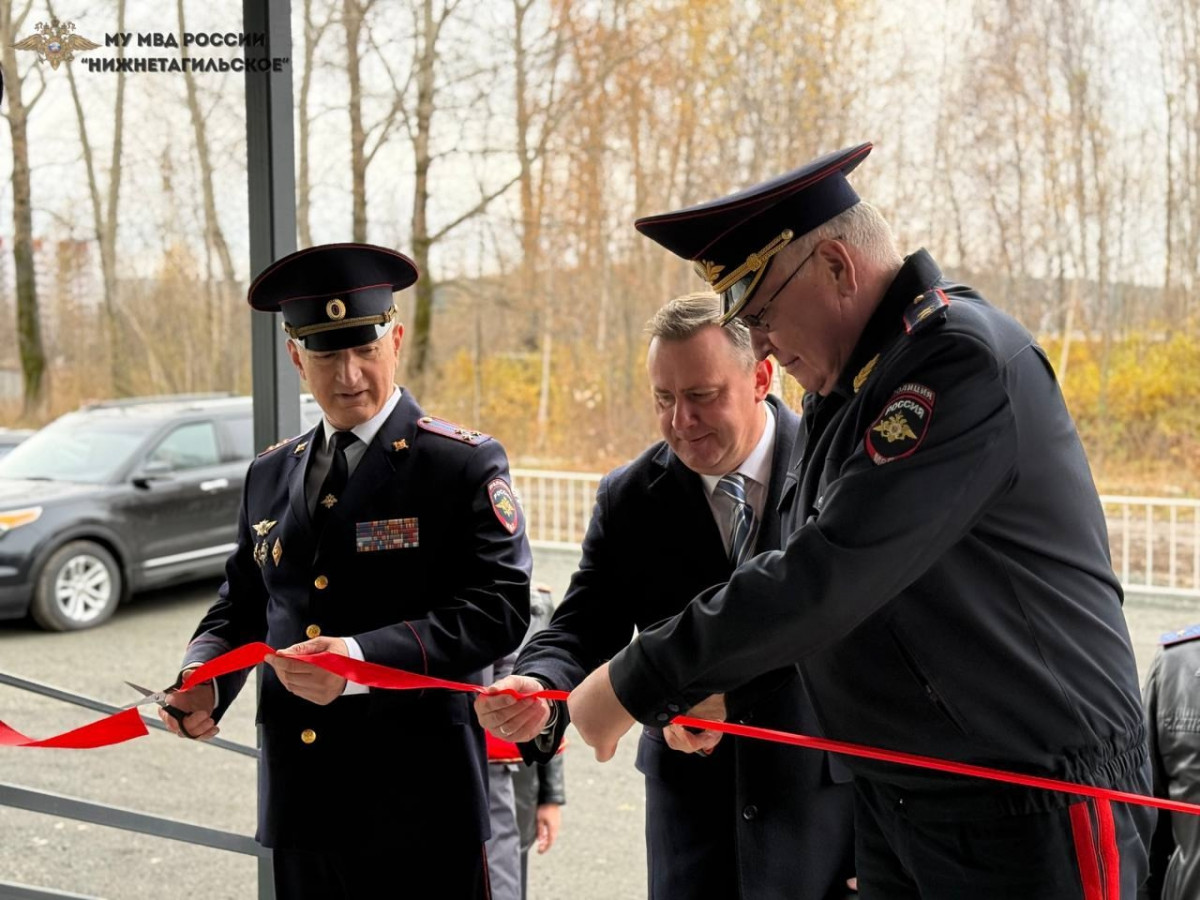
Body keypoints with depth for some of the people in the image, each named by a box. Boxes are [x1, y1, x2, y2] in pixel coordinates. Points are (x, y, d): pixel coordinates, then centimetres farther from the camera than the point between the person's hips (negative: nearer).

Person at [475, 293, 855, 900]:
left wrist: (726, 691, -29)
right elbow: (585, 624, -4)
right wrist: (538, 690, -26)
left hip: (827, 779, -2)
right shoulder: (629, 498, -1)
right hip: (691, 786, 2)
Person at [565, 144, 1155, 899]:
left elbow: (830, 575, -27)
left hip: (1029, 811, -8)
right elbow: (808, 562, 13)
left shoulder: (963, 360, -21)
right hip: (892, 798, 8)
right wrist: (709, 685, -1)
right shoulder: (844, 382, 7)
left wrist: (638, 683, -21)